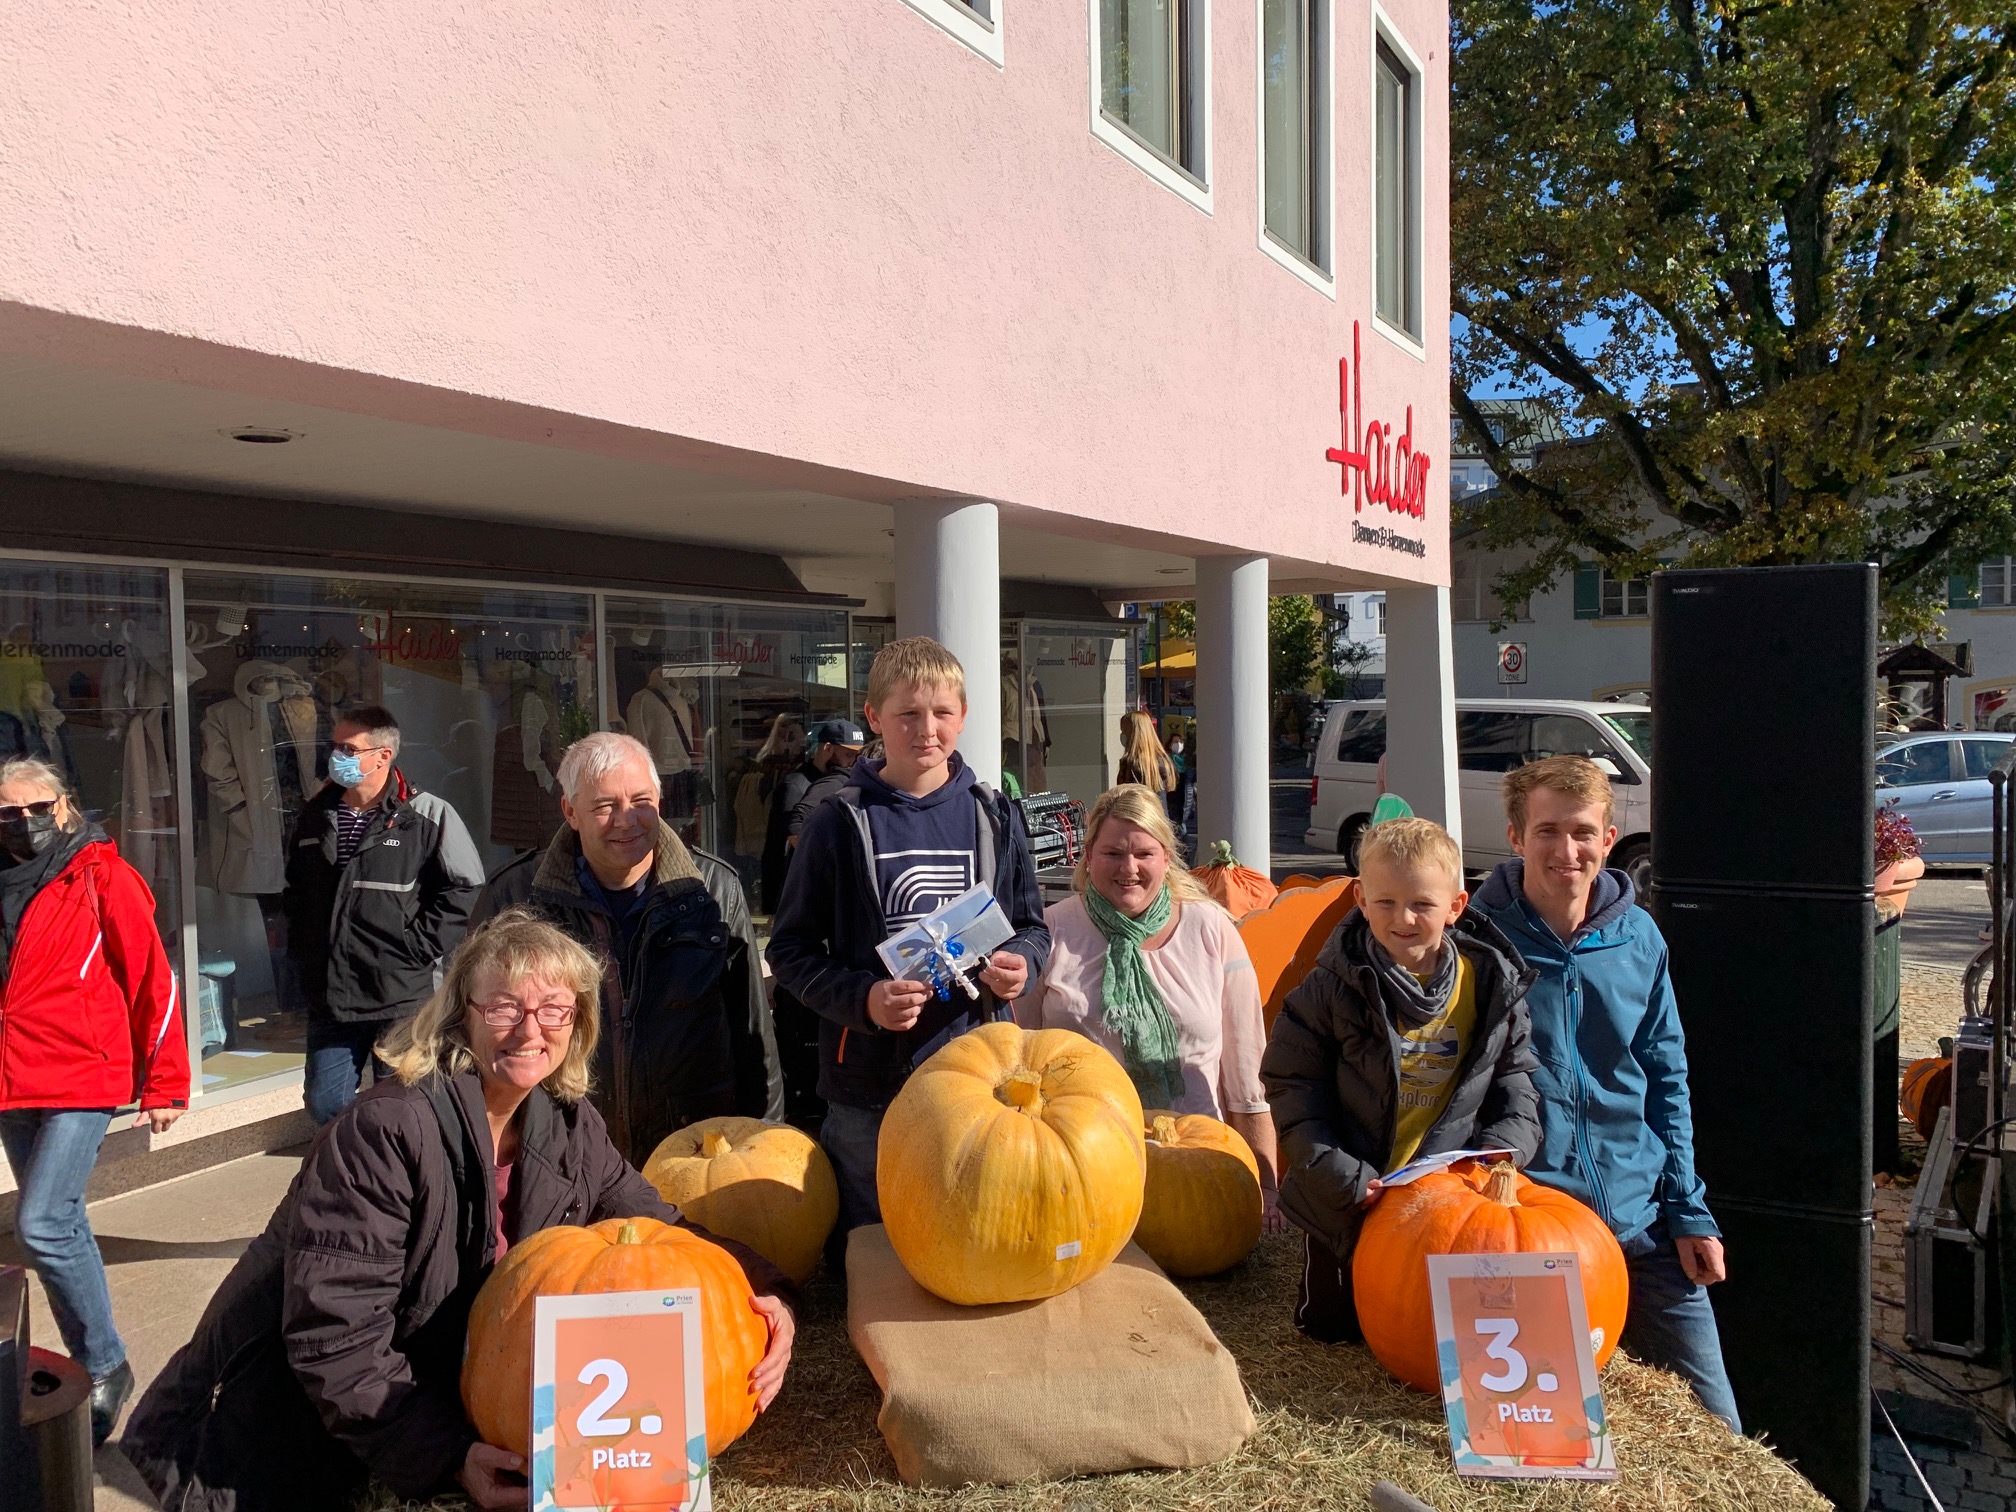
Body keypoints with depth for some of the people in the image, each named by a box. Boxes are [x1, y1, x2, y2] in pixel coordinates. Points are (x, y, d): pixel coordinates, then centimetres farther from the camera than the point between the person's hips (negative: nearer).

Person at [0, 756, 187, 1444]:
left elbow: (153, 980, -8)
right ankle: (95, 1362, 26)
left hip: (82, 1077, -6)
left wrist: (164, 1084, -7)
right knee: (61, 1227, 13)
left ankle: (104, 1367, 4)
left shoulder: (100, 876, -8)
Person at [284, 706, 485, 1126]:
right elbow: (294, 892, 26)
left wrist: (420, 946, -11)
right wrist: (300, 947, 15)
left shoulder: (429, 816, -8)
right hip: (328, 997, 6)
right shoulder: (315, 817, 11)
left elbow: (466, 889, -7)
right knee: (324, 1104, 11)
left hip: (402, 997, -5)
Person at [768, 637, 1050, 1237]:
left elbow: (1032, 927, 13)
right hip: (868, 1085, -2)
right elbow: (790, 950, -2)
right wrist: (862, 999, -17)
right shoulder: (840, 823, -4)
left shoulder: (994, 818, 4)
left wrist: (1020, 963, -10)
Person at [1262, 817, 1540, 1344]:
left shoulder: (1494, 987, -4)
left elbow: (1515, 1089, 5)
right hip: (1347, 1203, -1)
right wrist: (1338, 1174, -18)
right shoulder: (1334, 986, -12)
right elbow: (1291, 1080, -10)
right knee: (1334, 1330, 13)